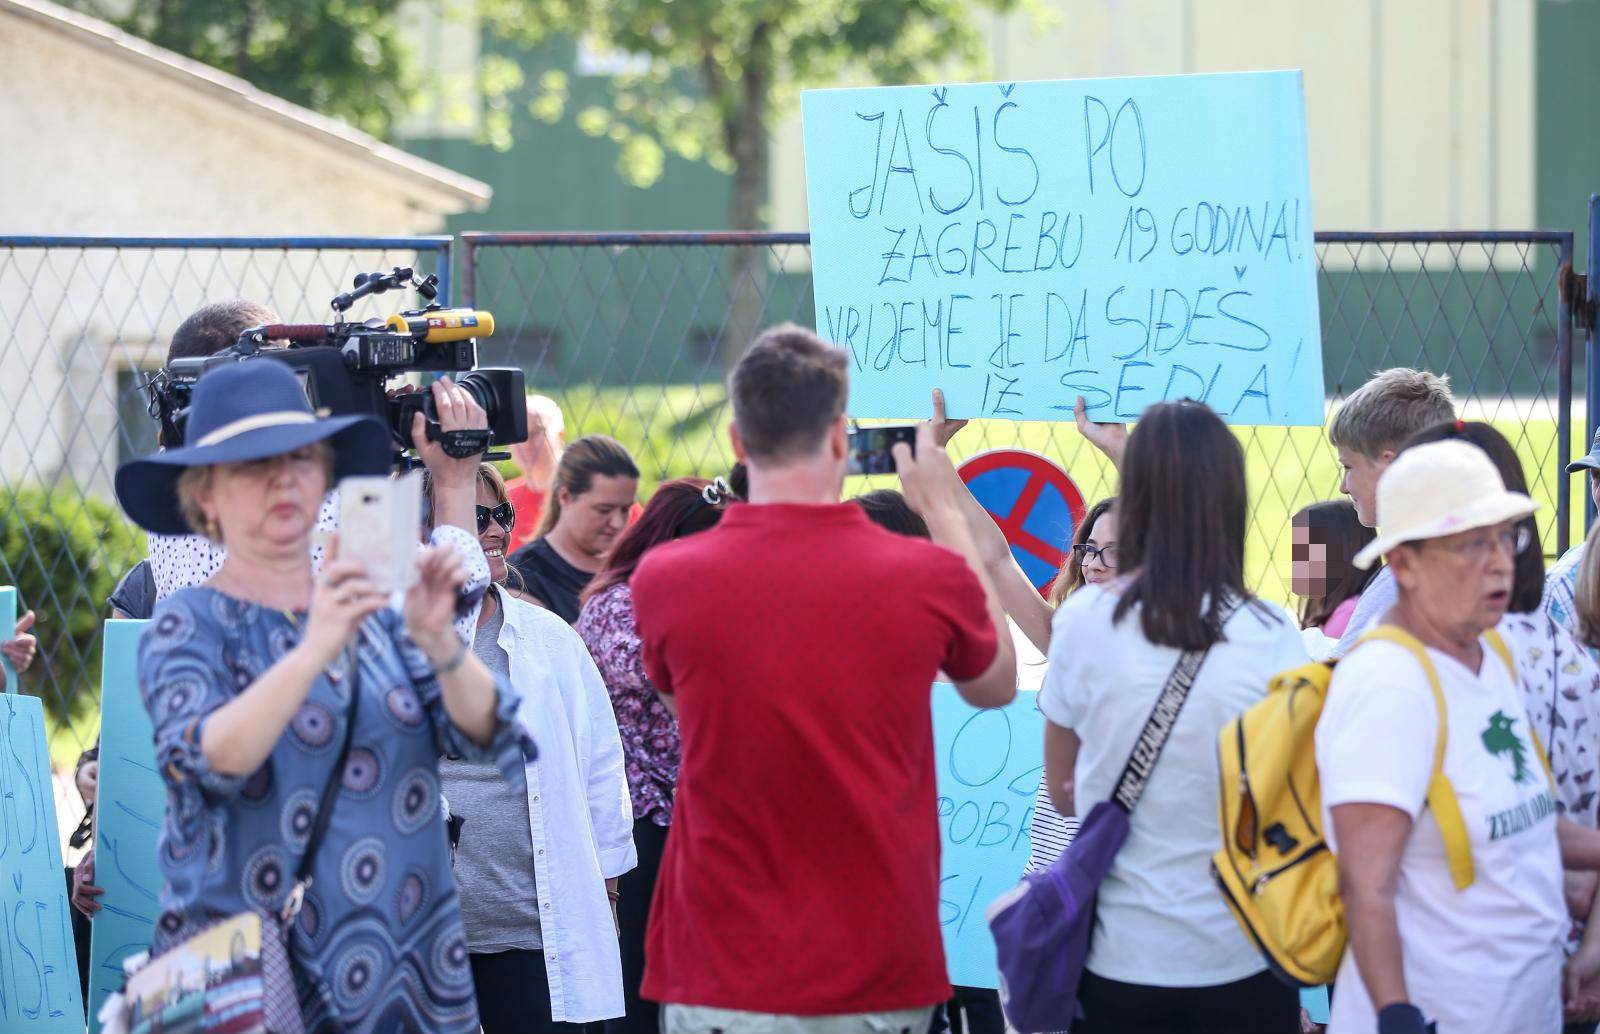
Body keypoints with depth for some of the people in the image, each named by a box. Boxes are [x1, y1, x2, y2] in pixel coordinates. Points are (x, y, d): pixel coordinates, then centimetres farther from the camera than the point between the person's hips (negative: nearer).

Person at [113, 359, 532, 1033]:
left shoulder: (375, 611, 12)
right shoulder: (188, 625, -1)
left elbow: (486, 736, -2)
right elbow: (208, 759, -21)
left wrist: (437, 641, -21)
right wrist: (313, 650, -35)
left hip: (406, 969, 4)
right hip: (256, 979, -4)